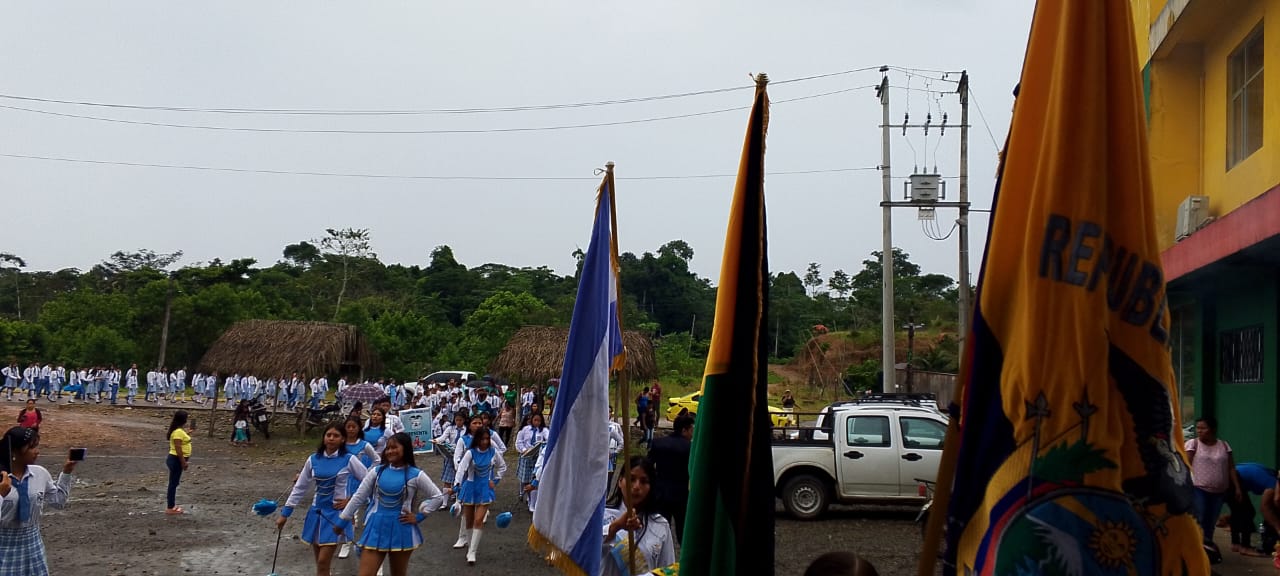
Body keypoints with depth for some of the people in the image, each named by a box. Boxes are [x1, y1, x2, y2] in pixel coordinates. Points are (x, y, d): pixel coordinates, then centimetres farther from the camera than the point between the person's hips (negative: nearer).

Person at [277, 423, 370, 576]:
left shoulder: (349, 459, -8)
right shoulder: (313, 460, 2)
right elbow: (299, 488, 9)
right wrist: (285, 513, 9)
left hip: (336, 514, -4)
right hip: (316, 512, 4)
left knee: (323, 562, -10)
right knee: (320, 563, 9)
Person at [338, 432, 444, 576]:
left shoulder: (415, 475, -5)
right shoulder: (377, 471, 2)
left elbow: (437, 496, -1)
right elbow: (358, 497, 7)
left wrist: (419, 516, -4)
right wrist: (342, 520, 9)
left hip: (401, 530, -1)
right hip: (376, 528, 2)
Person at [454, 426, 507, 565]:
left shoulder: (493, 452, -6)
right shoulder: (470, 453, -13)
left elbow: (502, 467, 11)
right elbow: (461, 468, -25)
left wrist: (495, 480, 4)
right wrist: (457, 484, -39)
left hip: (485, 489, 0)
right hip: (470, 488, 0)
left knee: (478, 521, -10)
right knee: (469, 521, 11)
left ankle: (472, 552, -6)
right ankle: (471, 542, 36)